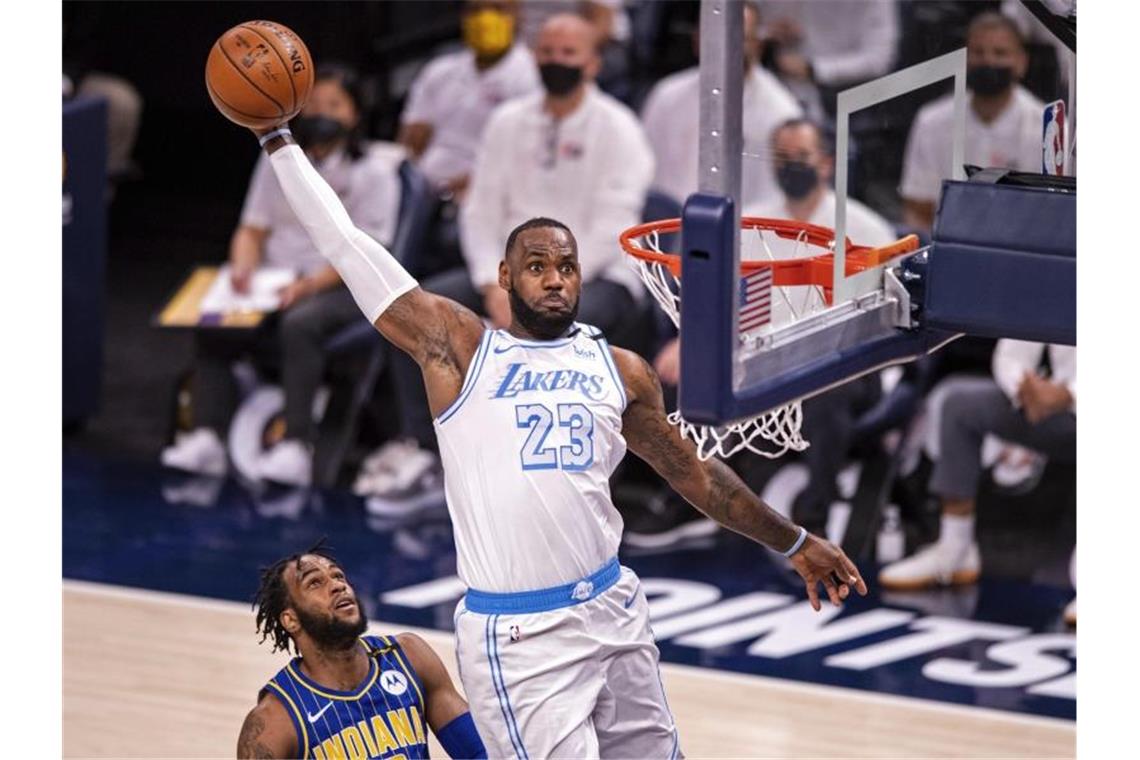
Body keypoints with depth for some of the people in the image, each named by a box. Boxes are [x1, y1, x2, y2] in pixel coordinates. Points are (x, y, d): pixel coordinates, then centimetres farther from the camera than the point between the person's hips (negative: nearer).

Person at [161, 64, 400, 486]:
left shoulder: (373, 172, 0)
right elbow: (253, 229, 13)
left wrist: (308, 285, -23)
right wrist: (243, 266, -11)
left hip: (339, 289, -5)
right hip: (276, 285, 5)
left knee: (299, 324, -38)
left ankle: (297, 446, -43)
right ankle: (208, 436, -28)